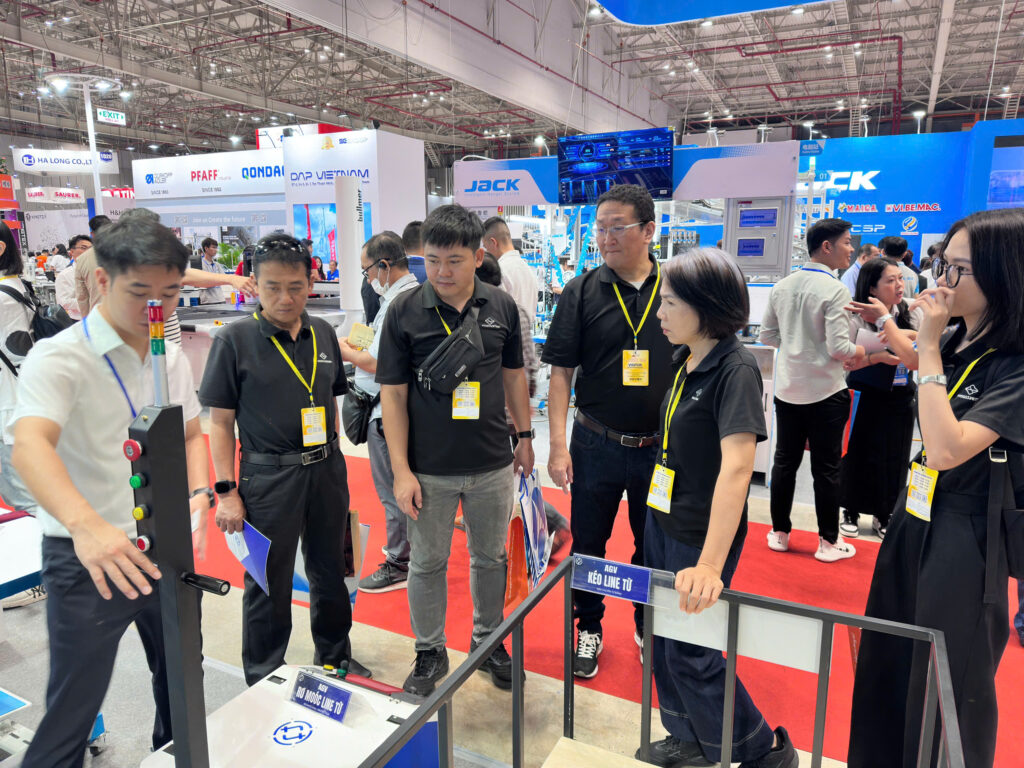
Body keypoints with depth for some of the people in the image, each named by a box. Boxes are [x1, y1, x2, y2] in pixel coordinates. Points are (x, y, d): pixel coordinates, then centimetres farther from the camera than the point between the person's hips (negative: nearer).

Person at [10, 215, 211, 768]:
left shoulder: (173, 358, 4)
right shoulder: (60, 358, -16)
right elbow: (29, 446, -32)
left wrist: (199, 495, -6)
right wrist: (86, 525, -50)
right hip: (89, 558, -6)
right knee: (71, 715, 3)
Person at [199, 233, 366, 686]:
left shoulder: (323, 334, 4)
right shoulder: (234, 340, -9)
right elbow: (221, 422, -7)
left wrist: (331, 461, 12)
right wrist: (226, 491, -10)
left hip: (326, 470, 4)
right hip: (268, 475, -4)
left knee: (329, 571, 18)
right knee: (268, 583, 9)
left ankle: (335, 657, 40)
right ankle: (264, 683, 29)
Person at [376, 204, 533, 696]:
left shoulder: (501, 307, -2)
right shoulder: (405, 311, -9)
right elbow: (393, 393, -8)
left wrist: (525, 437, 11)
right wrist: (401, 470, -10)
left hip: (492, 465, 2)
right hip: (429, 468, -2)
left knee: (490, 558, 17)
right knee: (427, 563, 13)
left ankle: (488, 639, 40)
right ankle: (430, 653, 34)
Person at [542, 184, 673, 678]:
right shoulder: (582, 292, -4)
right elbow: (561, 371, -4)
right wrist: (558, 445, -10)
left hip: (662, 447, 1)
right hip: (597, 445, -1)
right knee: (588, 543, 12)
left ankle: (649, 627, 40)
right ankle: (588, 629, 35)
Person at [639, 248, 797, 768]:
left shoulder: (735, 369, -21)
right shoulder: (683, 359, 3)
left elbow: (736, 465, -31)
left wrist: (709, 565, -37)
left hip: (700, 534, -8)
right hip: (661, 518, 8)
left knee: (689, 653, 5)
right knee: (662, 638, 18)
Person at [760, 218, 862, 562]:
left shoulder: (782, 286, 2)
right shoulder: (835, 291, -16)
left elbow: (767, 334, 7)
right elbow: (838, 348, -18)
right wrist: (858, 351, 1)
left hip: (787, 388, 5)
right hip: (824, 391, -5)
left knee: (784, 461, 14)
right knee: (826, 469, 6)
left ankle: (779, 533, 23)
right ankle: (828, 542, 17)